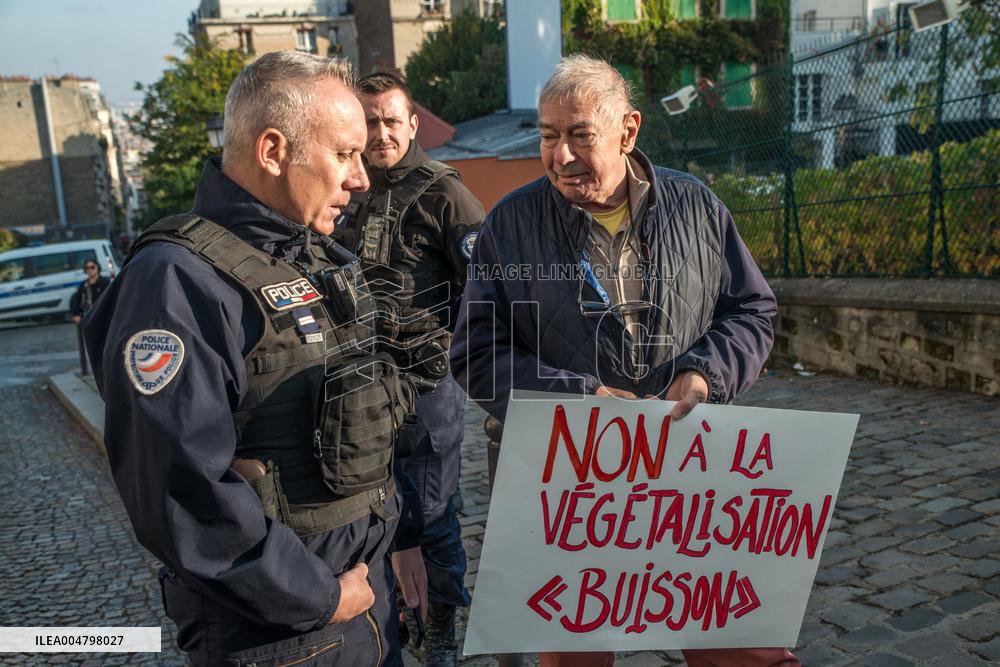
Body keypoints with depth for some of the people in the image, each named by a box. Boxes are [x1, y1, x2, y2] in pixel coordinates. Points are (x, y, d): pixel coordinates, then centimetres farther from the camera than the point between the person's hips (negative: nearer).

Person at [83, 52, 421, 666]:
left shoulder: (320, 257, 7)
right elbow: (180, 488, -27)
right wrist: (319, 598, -18)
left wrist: (388, 528, 13)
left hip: (373, 576, 8)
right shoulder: (179, 280, -21)